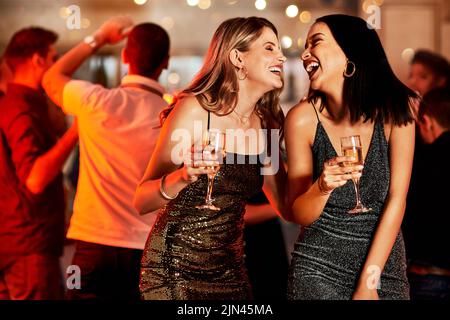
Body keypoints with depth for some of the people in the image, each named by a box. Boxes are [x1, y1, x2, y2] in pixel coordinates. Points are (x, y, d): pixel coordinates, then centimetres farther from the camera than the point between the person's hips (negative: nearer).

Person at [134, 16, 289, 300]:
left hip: (230, 270, 6)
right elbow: (142, 201, -14)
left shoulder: (265, 124, 2)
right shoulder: (195, 109, -14)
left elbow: (285, 205, 10)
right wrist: (182, 177, -32)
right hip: (175, 268, -5)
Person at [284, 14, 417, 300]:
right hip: (319, 268, -1)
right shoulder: (304, 118, -13)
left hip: (384, 263, 1)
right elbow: (299, 216, -7)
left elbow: (397, 199, -11)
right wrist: (322, 188, -28)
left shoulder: (397, 108, -11)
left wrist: (368, 283, -13)